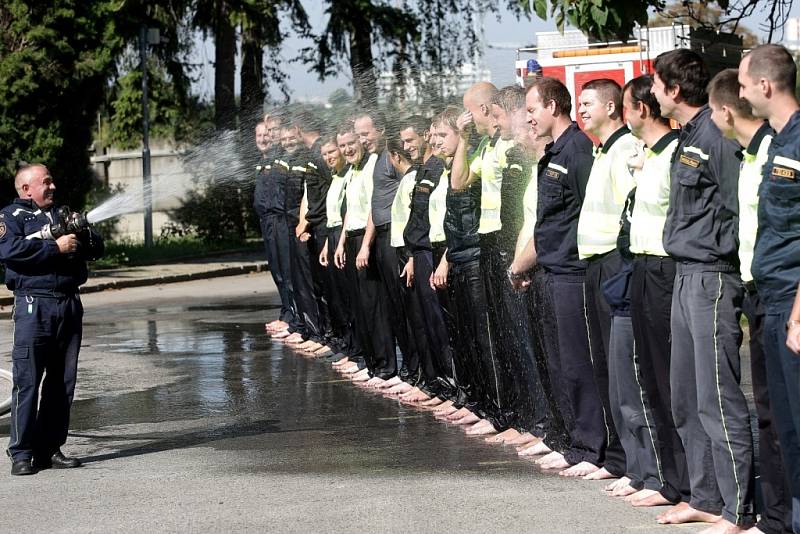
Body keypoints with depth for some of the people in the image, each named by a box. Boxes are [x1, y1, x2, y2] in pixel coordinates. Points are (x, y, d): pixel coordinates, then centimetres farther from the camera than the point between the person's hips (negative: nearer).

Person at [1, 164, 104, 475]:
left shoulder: (63, 214, 23)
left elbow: (97, 248, 20)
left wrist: (82, 235, -2)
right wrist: (56, 247, -16)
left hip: (69, 305, 7)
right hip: (34, 304, -6)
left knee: (63, 381, 6)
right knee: (27, 381, -8)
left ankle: (50, 448, 13)